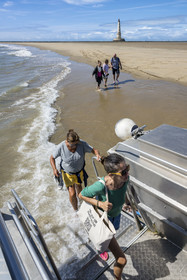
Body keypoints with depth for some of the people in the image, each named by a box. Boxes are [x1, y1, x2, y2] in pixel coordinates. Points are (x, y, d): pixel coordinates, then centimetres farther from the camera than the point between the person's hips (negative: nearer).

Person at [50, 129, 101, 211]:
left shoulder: (82, 144, -27)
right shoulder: (61, 147, -29)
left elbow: (94, 150, -21)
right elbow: (52, 158, -15)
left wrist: (97, 154, -45)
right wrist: (54, 169, -31)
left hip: (79, 171, 2)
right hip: (67, 173, -2)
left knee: (78, 186, 30)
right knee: (72, 194, -2)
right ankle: (76, 210, 30)